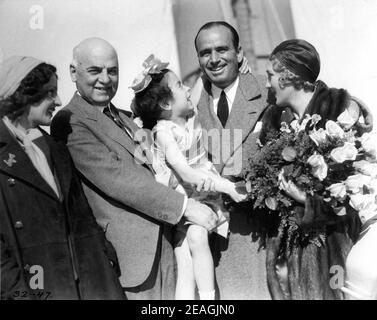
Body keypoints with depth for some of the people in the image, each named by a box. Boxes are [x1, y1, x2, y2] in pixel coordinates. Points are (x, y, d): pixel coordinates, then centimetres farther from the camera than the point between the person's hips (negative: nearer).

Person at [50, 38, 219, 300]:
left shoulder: (125, 118, 16)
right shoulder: (69, 123, -12)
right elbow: (115, 178, -20)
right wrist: (184, 206, -19)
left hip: (161, 246, 8)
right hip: (124, 256, -8)